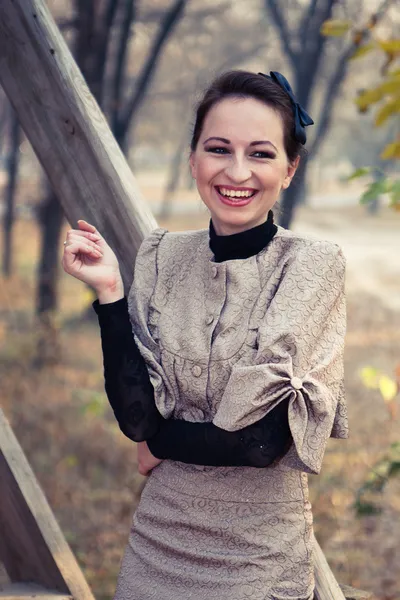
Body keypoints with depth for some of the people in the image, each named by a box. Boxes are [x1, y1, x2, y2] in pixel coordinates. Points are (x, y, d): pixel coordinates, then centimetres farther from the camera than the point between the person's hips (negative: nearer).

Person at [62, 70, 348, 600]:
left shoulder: (314, 266, -12)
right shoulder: (163, 257, -2)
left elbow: (264, 440, -18)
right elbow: (135, 413, -9)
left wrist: (160, 442, -5)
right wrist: (109, 292, -15)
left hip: (261, 550, -3)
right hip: (159, 535, 3)